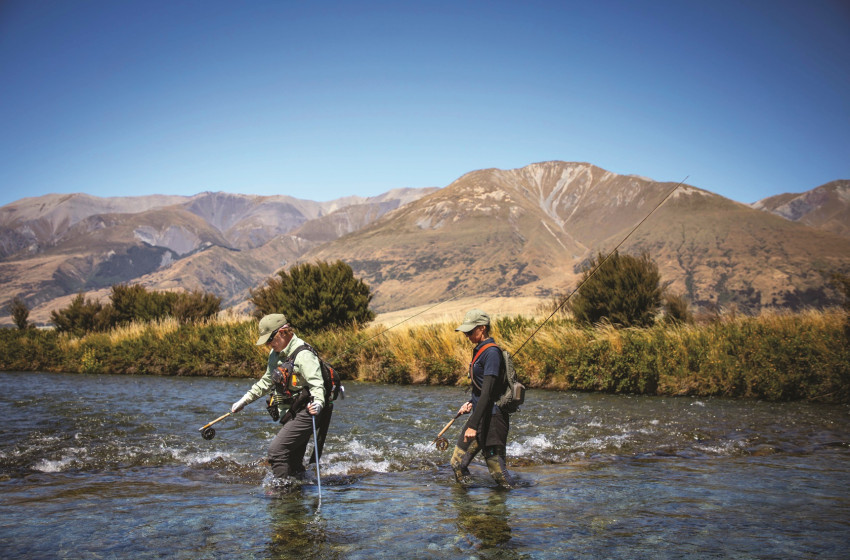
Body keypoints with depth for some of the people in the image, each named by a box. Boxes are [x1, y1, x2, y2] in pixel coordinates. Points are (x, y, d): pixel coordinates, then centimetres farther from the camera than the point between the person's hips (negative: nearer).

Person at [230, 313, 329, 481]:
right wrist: (244, 400, 25)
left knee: (276, 450, -17)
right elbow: (266, 382, 24)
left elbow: (317, 384, -28)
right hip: (289, 414, 9)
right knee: (293, 461, 14)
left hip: (305, 413, -9)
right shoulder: (275, 354, 10)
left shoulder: (303, 355, -19)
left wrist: (318, 404, -47)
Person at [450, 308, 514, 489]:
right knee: (457, 463, 10)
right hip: (480, 416, 10)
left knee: (497, 470, -6)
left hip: (492, 418, -10)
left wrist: (473, 425, -26)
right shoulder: (479, 350, 14)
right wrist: (471, 403, 12)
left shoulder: (491, 352, -16)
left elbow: (488, 392, -23)